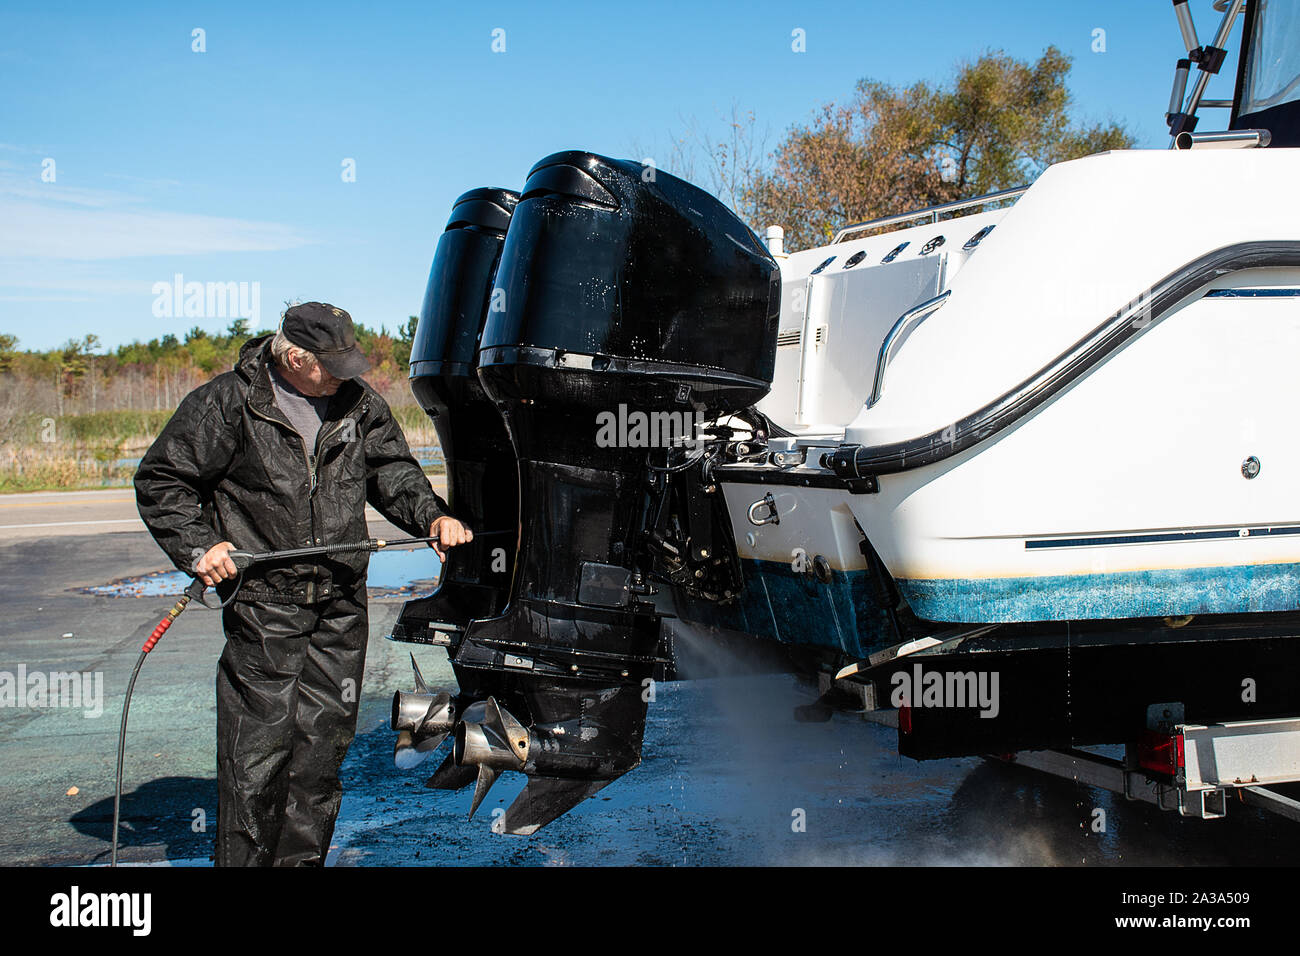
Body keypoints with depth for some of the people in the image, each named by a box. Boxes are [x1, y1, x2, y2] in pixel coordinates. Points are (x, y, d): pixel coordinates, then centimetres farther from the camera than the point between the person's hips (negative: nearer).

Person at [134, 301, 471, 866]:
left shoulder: (358, 403, 8)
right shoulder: (227, 404, -5)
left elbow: (392, 470, 16)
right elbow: (160, 481, 1)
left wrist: (431, 516, -2)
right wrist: (198, 547, -11)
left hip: (341, 607, 5)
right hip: (262, 603, -5)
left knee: (325, 742, 9)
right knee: (258, 747, -5)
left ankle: (302, 860, 22)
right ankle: (243, 860, 9)